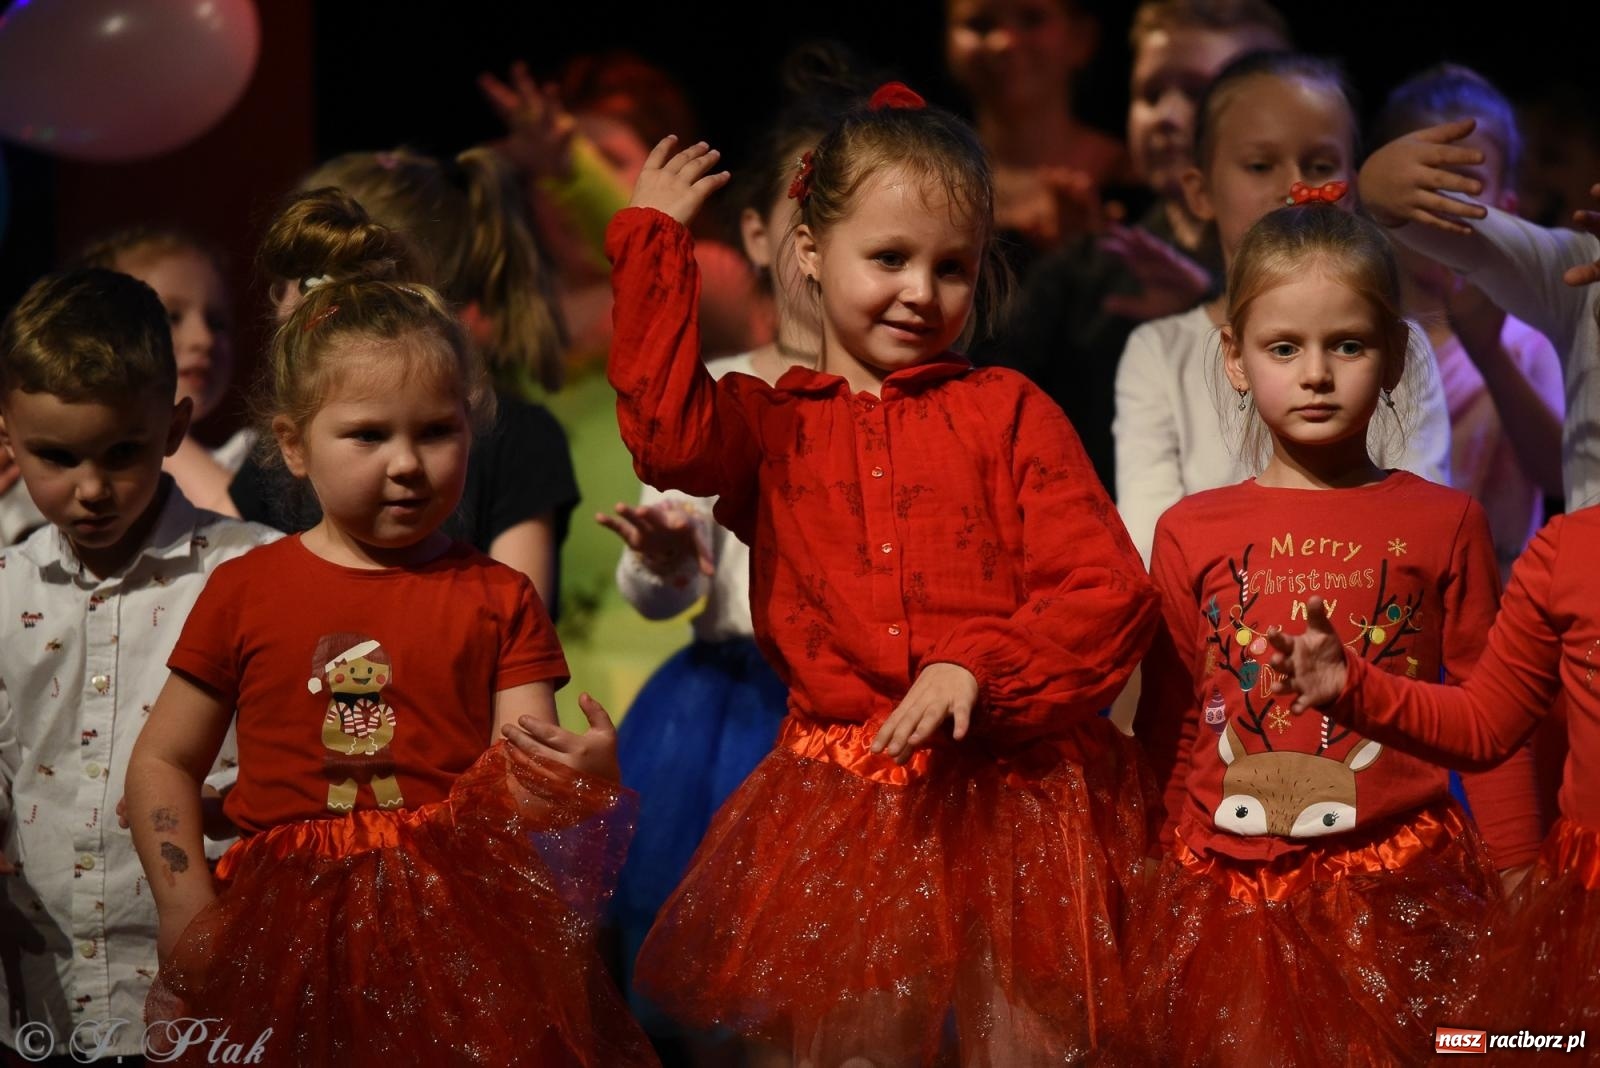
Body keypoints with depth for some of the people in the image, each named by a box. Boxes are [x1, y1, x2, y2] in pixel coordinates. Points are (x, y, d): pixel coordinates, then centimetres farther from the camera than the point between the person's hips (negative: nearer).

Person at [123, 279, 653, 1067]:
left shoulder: (496, 598, 7)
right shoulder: (244, 593, 8)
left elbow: (525, 780, 0)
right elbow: (162, 761, 12)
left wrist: (581, 778, -24)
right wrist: (185, 908, -1)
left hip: (464, 923, 0)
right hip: (287, 931, 0)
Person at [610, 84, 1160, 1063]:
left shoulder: (1009, 413, 5)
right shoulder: (772, 424, 9)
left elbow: (1110, 592, -3)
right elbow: (669, 434, -15)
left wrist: (981, 667, -19)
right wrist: (655, 244, -8)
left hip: (1013, 789, -1)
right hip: (845, 815, 1)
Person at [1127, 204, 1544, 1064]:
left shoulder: (1444, 525, 3)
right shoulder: (1192, 534, 5)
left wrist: (1516, 888, 4)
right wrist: (1146, 884, 17)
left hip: (1397, 890, -1)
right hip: (1228, 889, 1)